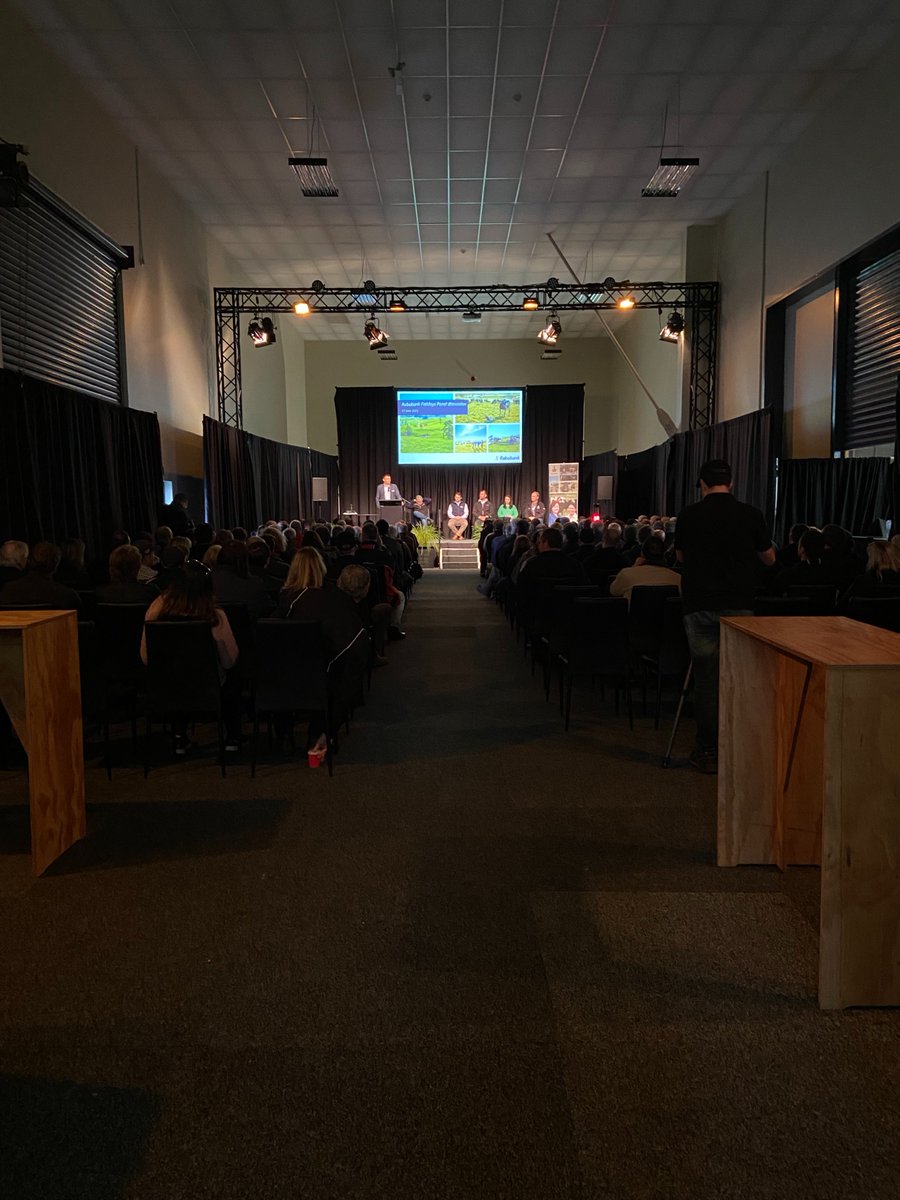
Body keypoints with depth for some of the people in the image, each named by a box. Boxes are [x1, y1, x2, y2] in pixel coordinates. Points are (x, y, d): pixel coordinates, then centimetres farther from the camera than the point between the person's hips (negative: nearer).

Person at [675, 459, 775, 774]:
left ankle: (708, 751, 8)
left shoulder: (689, 515, -2)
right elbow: (769, 559, 11)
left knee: (706, 677, 4)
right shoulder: (750, 515, -2)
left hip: (700, 606, 0)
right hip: (739, 606, 1)